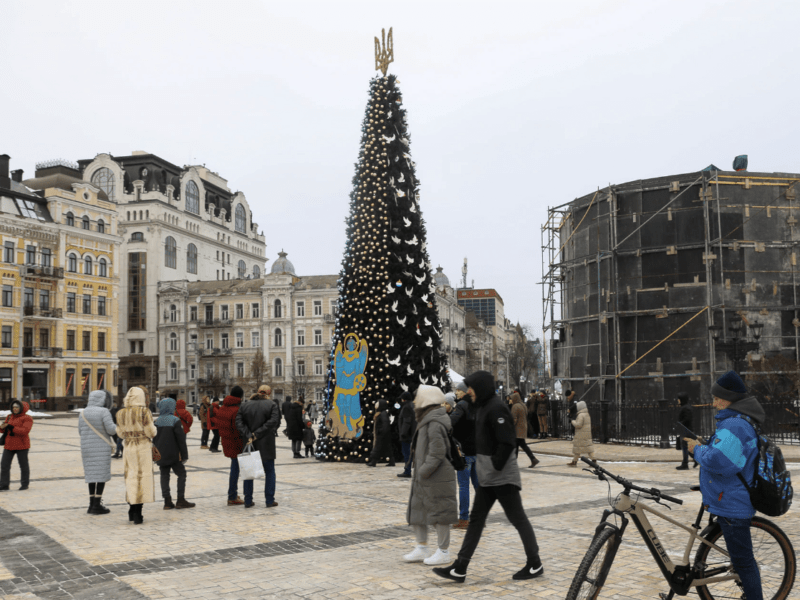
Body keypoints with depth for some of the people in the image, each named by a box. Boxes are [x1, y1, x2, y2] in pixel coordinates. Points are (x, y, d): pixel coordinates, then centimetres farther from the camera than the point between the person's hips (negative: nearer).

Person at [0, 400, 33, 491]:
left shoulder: (27, 418, -7)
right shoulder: (10, 417, 12)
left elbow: (25, 431, -20)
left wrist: (12, 428, -25)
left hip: (21, 445, -5)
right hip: (9, 445, 6)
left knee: (23, 465, 5)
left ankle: (25, 484, 19)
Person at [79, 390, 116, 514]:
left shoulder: (83, 413, 7)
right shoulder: (104, 412, -11)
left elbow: (81, 432, 11)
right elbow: (111, 429, -16)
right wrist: (116, 427, 5)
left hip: (87, 448, 6)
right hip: (101, 448, -6)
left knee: (92, 474, 13)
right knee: (101, 475, -2)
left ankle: (92, 504, 14)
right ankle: (97, 505, -4)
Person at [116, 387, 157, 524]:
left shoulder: (120, 414, 2)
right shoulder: (144, 412, -13)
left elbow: (121, 433, 9)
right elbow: (151, 432, -12)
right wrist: (154, 429, 9)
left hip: (128, 447, 5)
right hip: (143, 447, -5)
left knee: (131, 478, 15)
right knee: (142, 479, 1)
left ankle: (132, 513, 22)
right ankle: (137, 516, 1)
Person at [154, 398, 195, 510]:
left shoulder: (157, 421, 5)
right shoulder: (175, 420, -10)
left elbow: (154, 439, 11)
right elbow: (181, 439, -11)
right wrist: (184, 454, -6)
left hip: (161, 454, 5)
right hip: (173, 454, -5)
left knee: (164, 475, 8)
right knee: (181, 473, 4)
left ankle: (167, 501, 5)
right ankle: (181, 500, 1)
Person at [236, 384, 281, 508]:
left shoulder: (245, 406, 5)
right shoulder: (272, 405, -7)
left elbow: (239, 422, -6)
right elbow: (273, 422, -19)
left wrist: (248, 436, -13)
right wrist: (257, 434, -15)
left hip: (250, 444, 3)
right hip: (266, 445, -3)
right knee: (269, 472, 8)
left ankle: (248, 500, 14)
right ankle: (270, 500, 7)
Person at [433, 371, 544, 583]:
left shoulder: (496, 408, -18)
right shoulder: (483, 407, 13)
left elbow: (507, 442, -24)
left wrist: (496, 465, -19)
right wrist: (481, 464, 13)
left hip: (502, 476, -10)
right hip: (487, 476, 10)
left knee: (518, 518, 2)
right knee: (476, 519, 9)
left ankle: (535, 565, 15)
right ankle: (460, 568, 12)